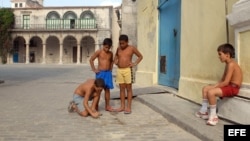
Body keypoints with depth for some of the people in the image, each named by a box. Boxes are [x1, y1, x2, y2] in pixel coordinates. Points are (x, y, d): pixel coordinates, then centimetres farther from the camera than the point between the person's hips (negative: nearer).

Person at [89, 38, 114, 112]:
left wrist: (110, 69, 13)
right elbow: (91, 60, -4)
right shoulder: (99, 52, -7)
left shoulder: (111, 53, 7)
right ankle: (96, 106, 7)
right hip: (100, 73, -4)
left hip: (108, 73, 4)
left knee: (107, 89, 7)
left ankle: (107, 106, 15)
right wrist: (94, 69, -7)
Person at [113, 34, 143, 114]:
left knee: (128, 89, 0)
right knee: (122, 89, 8)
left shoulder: (132, 48, -2)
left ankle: (128, 107, 4)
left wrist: (135, 63, -6)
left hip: (128, 70, -4)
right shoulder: (118, 49, 10)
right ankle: (122, 106, 16)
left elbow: (140, 56, 6)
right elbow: (116, 56, 30)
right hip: (119, 70, 5)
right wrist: (115, 61, 9)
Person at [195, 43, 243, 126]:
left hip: (233, 88, -11)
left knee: (211, 92, -29)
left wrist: (214, 87, -15)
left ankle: (213, 116, -15)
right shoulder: (228, 64, 13)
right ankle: (204, 111, 11)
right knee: (205, 88, 8)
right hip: (228, 86, 11)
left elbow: (226, 82, -23)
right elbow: (222, 80, 12)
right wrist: (214, 86, -2)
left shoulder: (231, 64, -19)